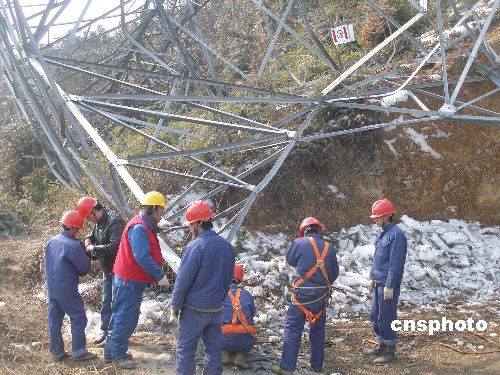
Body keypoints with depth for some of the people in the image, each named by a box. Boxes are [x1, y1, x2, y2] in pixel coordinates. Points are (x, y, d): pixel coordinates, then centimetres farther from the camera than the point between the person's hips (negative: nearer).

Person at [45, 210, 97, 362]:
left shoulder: (52, 241, 5)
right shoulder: (73, 245, -20)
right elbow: (85, 267, -13)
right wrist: (86, 254, 7)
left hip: (51, 289, 8)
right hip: (67, 291, -8)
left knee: (54, 320, 13)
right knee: (78, 318, 4)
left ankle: (57, 351, 22)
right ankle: (79, 351, 7)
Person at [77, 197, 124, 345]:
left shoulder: (114, 221, -24)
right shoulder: (99, 222, 5)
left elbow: (115, 246, -32)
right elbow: (91, 236, 19)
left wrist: (95, 248, -21)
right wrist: (88, 242, -5)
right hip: (107, 269, 9)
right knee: (106, 302, 16)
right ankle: (105, 330, 28)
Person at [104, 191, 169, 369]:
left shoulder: (146, 226, 13)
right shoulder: (139, 227, -21)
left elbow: (150, 254, 17)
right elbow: (142, 257, -28)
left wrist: (157, 273, 10)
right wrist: (159, 275, -22)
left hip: (134, 281, 11)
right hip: (129, 281, -11)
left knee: (130, 317, 18)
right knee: (124, 318, -1)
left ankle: (112, 350, 28)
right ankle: (116, 354, 11)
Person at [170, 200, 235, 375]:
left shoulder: (196, 246, -18)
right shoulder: (227, 246, 3)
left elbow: (183, 281, -15)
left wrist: (174, 307, -6)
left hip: (194, 310, -6)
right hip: (216, 309, 6)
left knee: (186, 350, 6)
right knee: (213, 349, 13)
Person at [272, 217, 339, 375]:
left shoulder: (300, 243, -9)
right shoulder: (329, 247, 3)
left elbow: (290, 260, 8)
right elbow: (335, 273, 10)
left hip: (302, 294, -4)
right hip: (321, 296, 4)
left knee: (293, 329, 0)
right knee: (318, 330, 17)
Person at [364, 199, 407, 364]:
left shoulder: (396, 234, -17)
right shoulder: (382, 233, 12)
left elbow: (396, 263, -20)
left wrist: (390, 286, -20)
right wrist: (372, 278, 19)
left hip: (388, 284, -9)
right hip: (378, 282, 9)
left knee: (386, 318, -1)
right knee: (374, 316, 16)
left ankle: (390, 351, 11)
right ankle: (382, 345, 30)